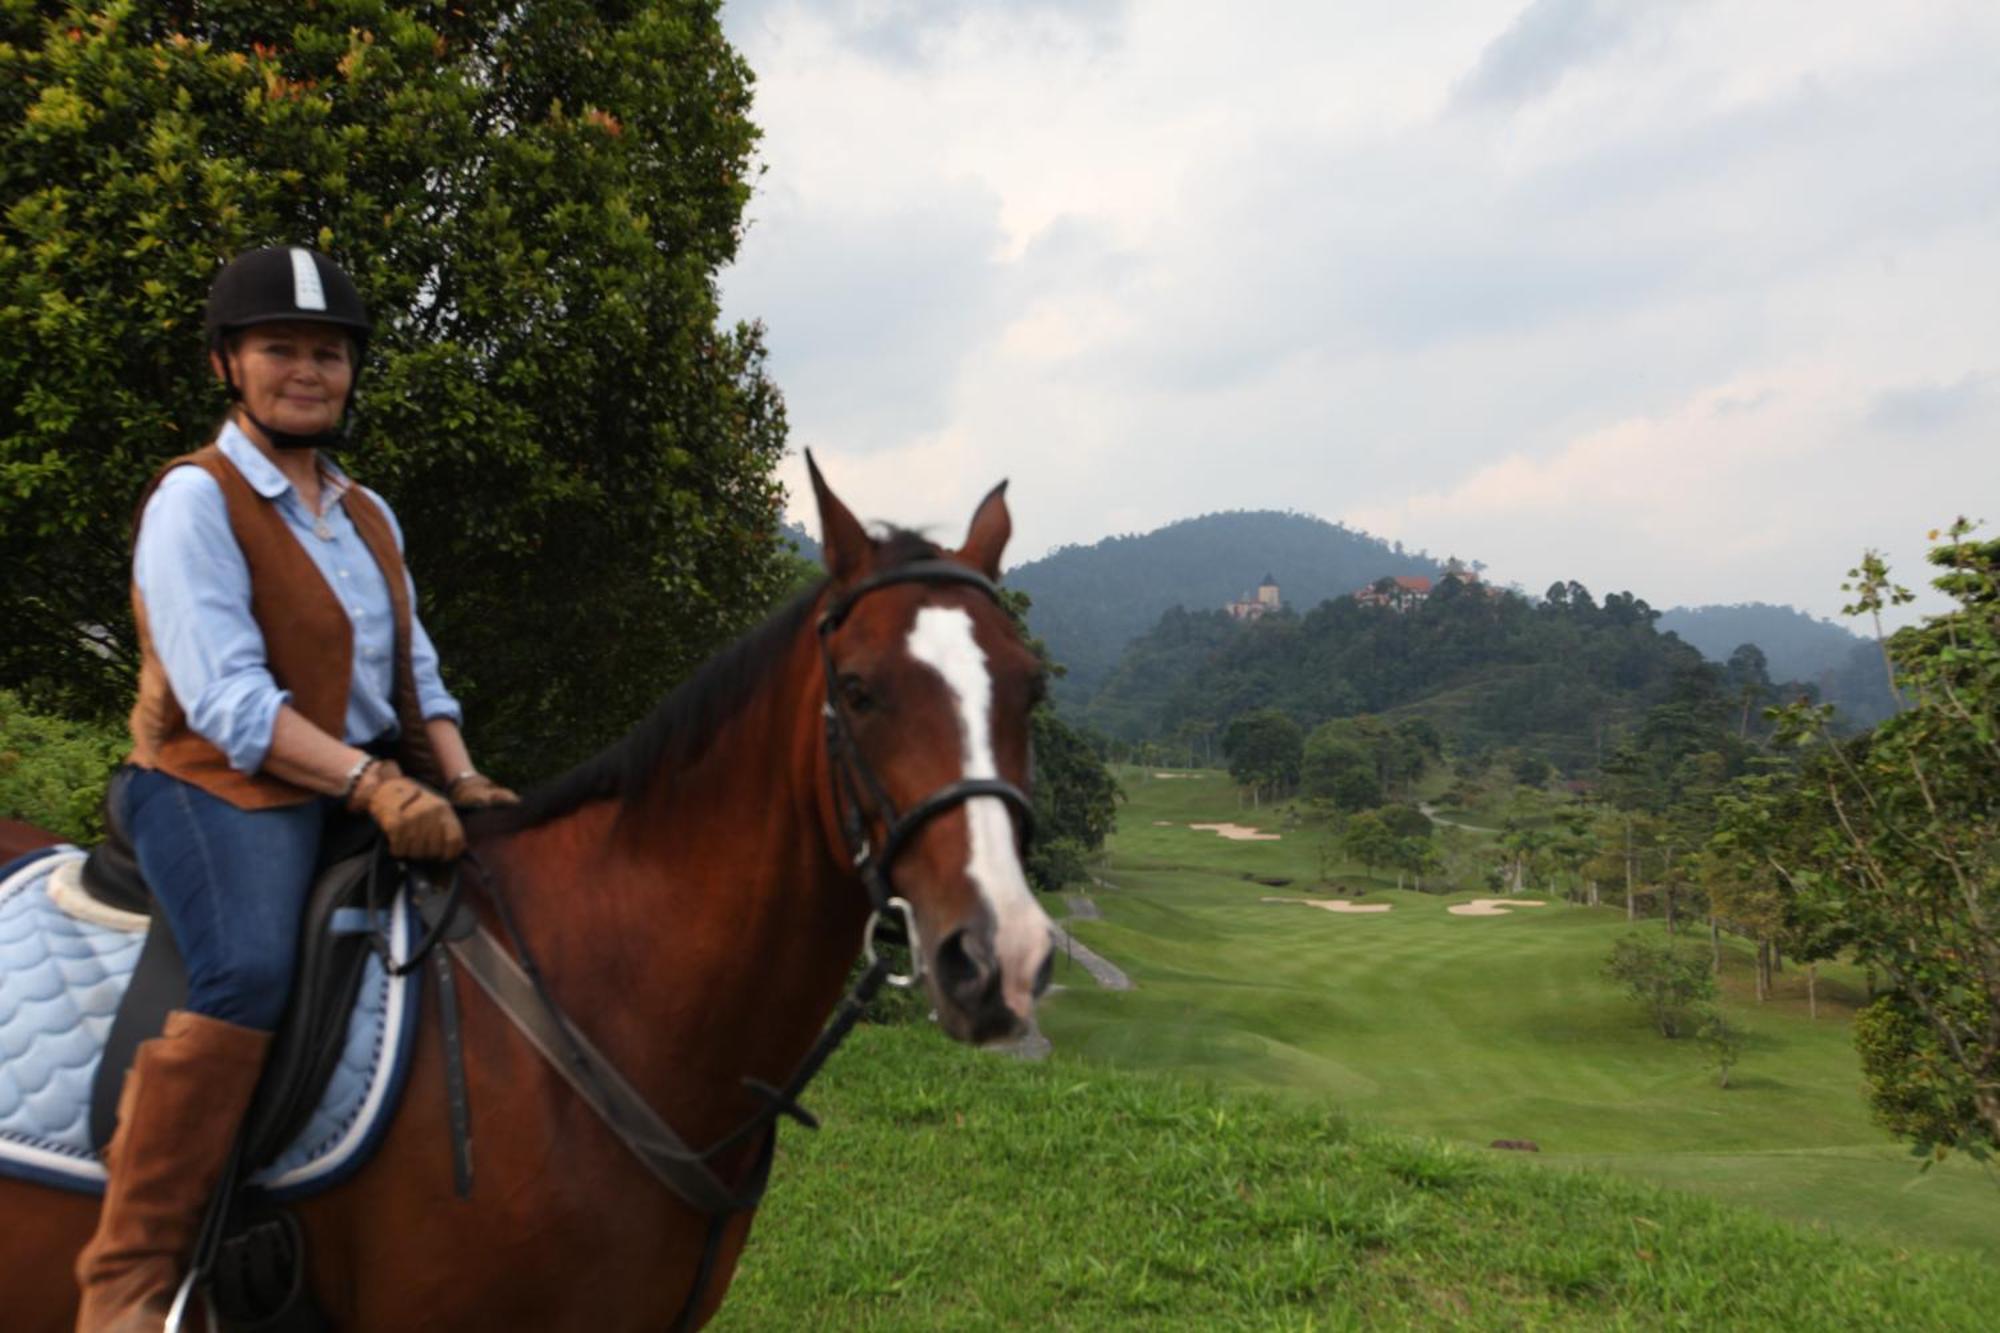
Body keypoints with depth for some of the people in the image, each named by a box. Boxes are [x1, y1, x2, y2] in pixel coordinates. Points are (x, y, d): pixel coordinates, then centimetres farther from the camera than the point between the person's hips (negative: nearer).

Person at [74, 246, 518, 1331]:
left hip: (368, 794, 8)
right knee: (251, 971, -33)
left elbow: (415, 674, 15)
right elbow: (226, 699, -18)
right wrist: (374, 784, -27)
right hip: (220, 790, -7)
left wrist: (457, 777, -4)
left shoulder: (369, 516, 17)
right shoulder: (195, 498, -6)